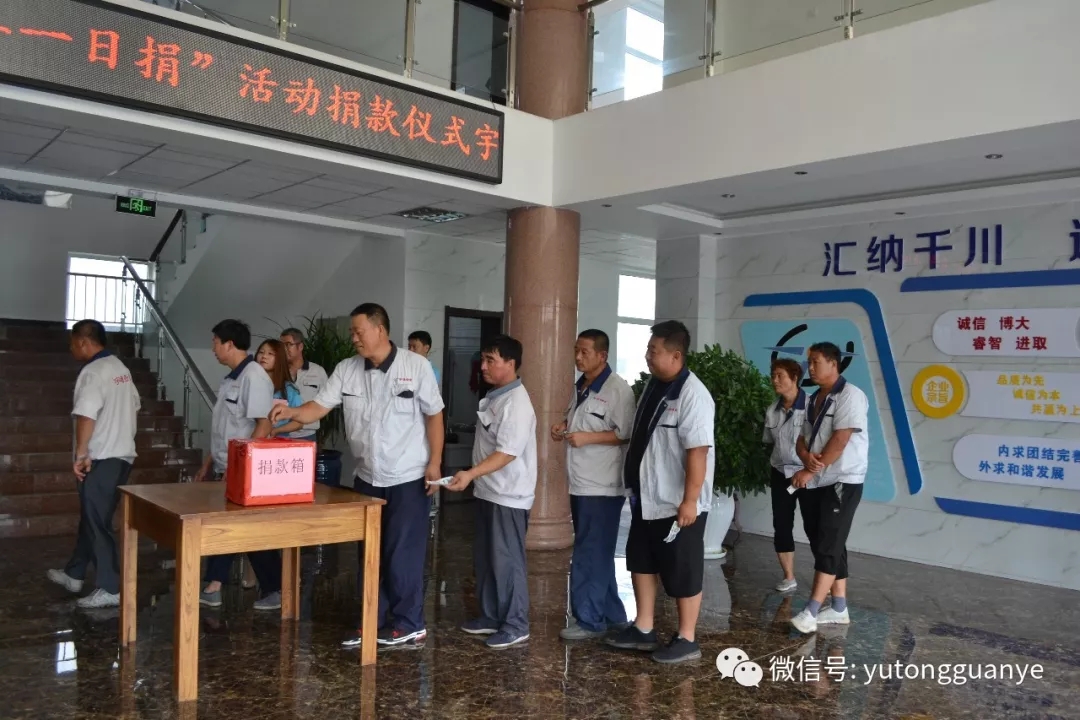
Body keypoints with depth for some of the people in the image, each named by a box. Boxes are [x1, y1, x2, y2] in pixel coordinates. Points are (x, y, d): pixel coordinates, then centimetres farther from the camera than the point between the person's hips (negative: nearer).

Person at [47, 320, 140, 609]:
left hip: (101, 459, -9)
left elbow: (87, 415, -26)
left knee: (97, 523, -2)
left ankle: (111, 590, 2)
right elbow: (133, 406, 20)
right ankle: (74, 574, 34)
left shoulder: (93, 372, -16)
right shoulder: (120, 367, 12)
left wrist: (81, 454, -20)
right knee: (91, 518, 20)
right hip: (122, 455, 9)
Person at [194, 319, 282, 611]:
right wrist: (209, 463, 20)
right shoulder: (231, 378, 12)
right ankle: (212, 589, 24)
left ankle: (277, 591, 12)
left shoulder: (254, 376, -18)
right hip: (225, 469, 9)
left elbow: (264, 425, -24)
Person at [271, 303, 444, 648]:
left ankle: (409, 624, 15)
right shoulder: (346, 369, 0)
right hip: (367, 478, 5)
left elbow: (434, 415, -8)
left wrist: (435, 463, -11)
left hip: (408, 478, -5)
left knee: (402, 553, 0)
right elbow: (320, 406, -3)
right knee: (370, 553, 14)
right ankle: (373, 622, 27)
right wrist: (292, 412, -24)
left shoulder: (416, 366, -11)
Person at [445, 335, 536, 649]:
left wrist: (470, 473, -32)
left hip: (509, 495, -10)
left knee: (507, 560, -2)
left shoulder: (517, 402, -18)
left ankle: (515, 625, 9)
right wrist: (474, 478, 18)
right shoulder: (494, 397, 12)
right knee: (484, 558, 16)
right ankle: (491, 616, 28)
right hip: (488, 491, 10)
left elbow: (508, 452, -25)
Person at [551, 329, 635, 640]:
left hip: (603, 487, -9)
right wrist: (564, 427, 4)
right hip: (580, 485, 9)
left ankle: (589, 619, 8)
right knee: (597, 555, 15)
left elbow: (628, 434, -16)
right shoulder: (580, 387, 13)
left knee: (590, 556, -2)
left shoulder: (617, 388, -13)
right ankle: (611, 615, 26)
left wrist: (588, 437, -21)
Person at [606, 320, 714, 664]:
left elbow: (698, 451, -25)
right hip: (648, 498, 9)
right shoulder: (653, 385, 7)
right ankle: (643, 630, 31)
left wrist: (690, 501, -26)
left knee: (682, 571, 4)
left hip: (677, 503, -9)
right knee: (641, 561, 17)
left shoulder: (692, 395, -21)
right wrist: (636, 486, 18)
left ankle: (686, 640, 19)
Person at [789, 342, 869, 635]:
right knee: (824, 545, 10)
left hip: (842, 482, -8)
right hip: (814, 484, 8)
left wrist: (809, 471, -14)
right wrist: (807, 458, -12)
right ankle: (839, 608, 17)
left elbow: (840, 441, -18)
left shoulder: (850, 395, -10)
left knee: (828, 546, -8)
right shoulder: (813, 400, 16)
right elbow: (802, 439, 12)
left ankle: (811, 611, -9)